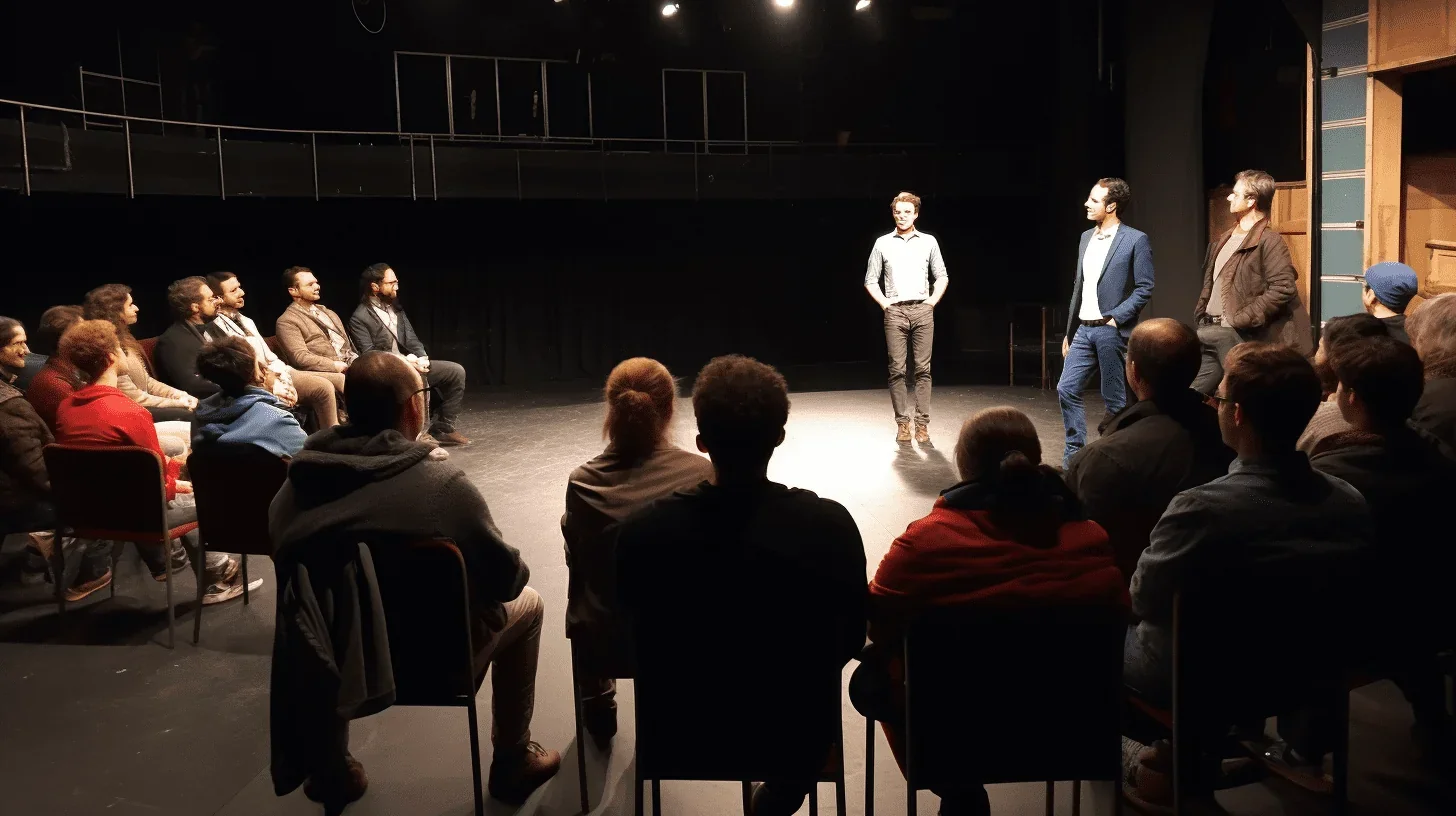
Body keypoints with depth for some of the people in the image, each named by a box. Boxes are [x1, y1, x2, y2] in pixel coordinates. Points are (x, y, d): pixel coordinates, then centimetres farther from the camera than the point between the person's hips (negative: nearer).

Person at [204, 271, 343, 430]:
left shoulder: (245, 321, 18)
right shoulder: (214, 331, -9)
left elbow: (269, 356, 14)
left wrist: (283, 377, -6)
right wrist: (274, 386, -19)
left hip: (279, 373, 9)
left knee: (340, 380, -7)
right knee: (323, 388, -26)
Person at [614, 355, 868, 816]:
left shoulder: (641, 532, -24)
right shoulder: (830, 525, -25)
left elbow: (644, 644, -7)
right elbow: (850, 639, -10)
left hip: (685, 729, 1)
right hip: (794, 727, 0)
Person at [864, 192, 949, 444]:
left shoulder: (928, 241, 9)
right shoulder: (883, 243, 7)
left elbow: (942, 277, 14)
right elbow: (871, 281, 11)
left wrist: (931, 302, 2)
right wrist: (885, 304, 1)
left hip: (922, 311, 0)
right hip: (895, 312, 0)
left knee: (923, 369, -3)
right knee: (897, 370, -2)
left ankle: (922, 424, -1)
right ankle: (902, 424, 4)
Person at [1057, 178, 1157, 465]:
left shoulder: (1135, 240, -7)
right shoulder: (1086, 237, 13)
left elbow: (1144, 289, -9)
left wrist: (1116, 318, -15)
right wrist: (1069, 331, 16)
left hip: (1111, 331, -7)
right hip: (1084, 329, 7)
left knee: (1114, 399, 1)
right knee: (1067, 389, 3)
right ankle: (1074, 455, 13)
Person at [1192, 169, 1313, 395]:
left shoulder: (1269, 240, -12)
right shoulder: (1225, 239, 16)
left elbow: (1283, 288, -20)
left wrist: (1243, 318, -20)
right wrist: (1201, 316, 10)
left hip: (1239, 335, -9)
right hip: (1210, 330, 9)